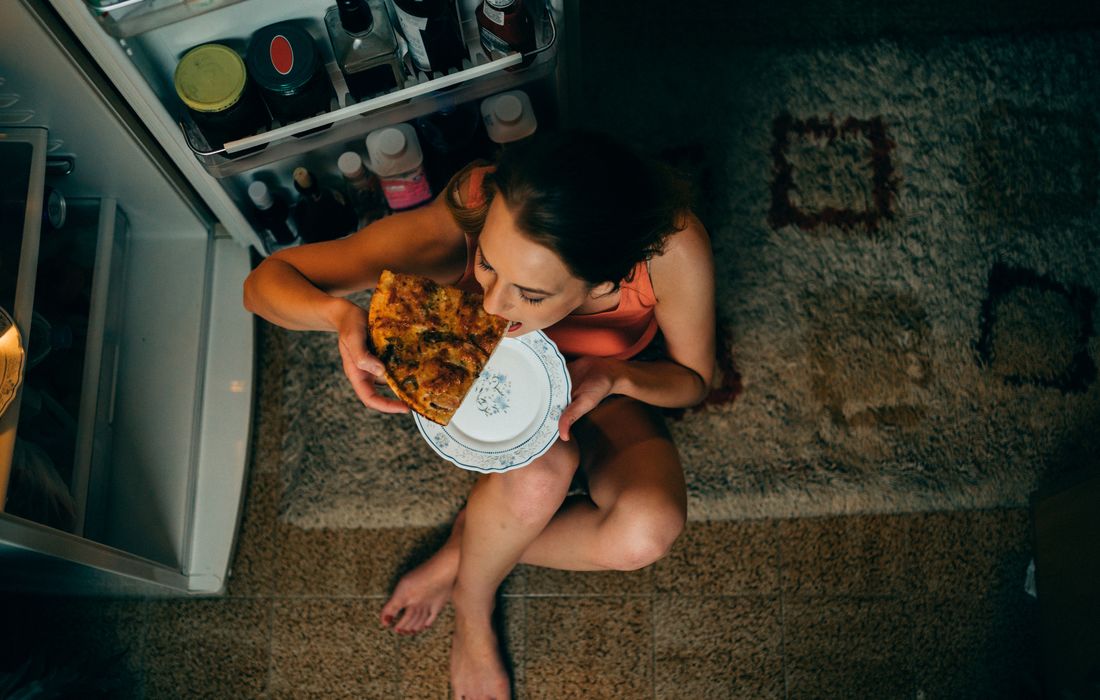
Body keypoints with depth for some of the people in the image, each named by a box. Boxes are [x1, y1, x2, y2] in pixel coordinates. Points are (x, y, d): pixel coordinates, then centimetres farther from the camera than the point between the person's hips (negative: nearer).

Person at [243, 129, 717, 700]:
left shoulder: (671, 245, -38)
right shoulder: (455, 229, -38)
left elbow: (695, 379, -16)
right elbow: (265, 281, -28)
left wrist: (614, 377, -38)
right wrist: (340, 315, -50)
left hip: (608, 385, 1)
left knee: (648, 532, -28)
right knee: (541, 470, -35)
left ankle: (466, 549, -1)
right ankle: (472, 608, -2)